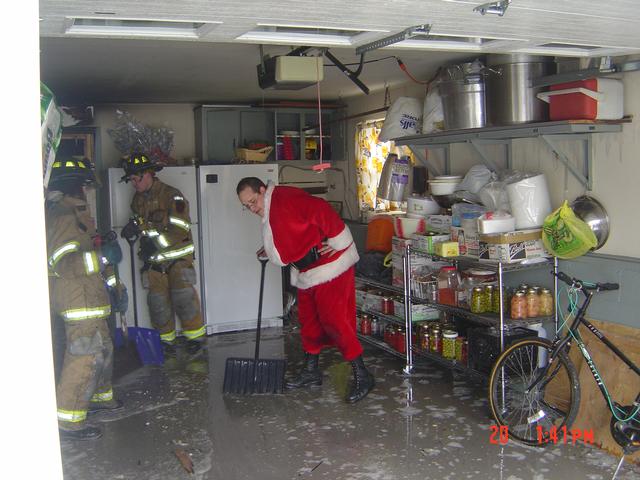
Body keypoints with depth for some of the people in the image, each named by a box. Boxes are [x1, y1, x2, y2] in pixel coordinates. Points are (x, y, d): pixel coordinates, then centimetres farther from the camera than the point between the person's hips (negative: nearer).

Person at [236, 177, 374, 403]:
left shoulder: (287, 198, -18)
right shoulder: (270, 212, 14)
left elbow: (321, 211, -27)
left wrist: (337, 242, -25)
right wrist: (272, 250, 19)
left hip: (330, 266, -11)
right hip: (307, 273, 11)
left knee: (333, 320, -12)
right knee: (308, 320, 15)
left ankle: (362, 376, -5)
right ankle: (311, 371, 28)